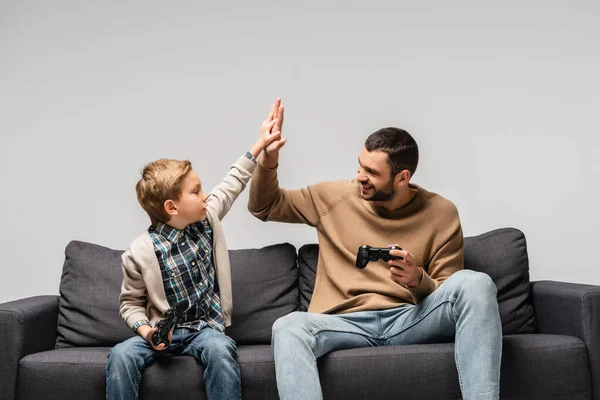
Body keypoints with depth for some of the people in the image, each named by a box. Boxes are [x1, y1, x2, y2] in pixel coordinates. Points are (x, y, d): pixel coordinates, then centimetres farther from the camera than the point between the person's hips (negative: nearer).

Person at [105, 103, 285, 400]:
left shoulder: (206, 219, 1)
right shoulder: (141, 253, -13)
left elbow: (231, 185, 18)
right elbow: (131, 303, 0)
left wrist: (258, 145, 20)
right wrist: (145, 330, -20)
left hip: (207, 328, 2)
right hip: (164, 333, -2)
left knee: (220, 349, -34)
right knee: (121, 355, -30)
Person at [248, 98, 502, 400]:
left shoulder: (441, 214, 3)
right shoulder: (334, 196, 8)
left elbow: (452, 294, 5)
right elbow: (263, 206, 19)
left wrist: (418, 280, -18)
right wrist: (268, 160, 0)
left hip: (410, 319, 0)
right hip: (347, 323, 1)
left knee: (475, 283, -29)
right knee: (289, 327, -33)